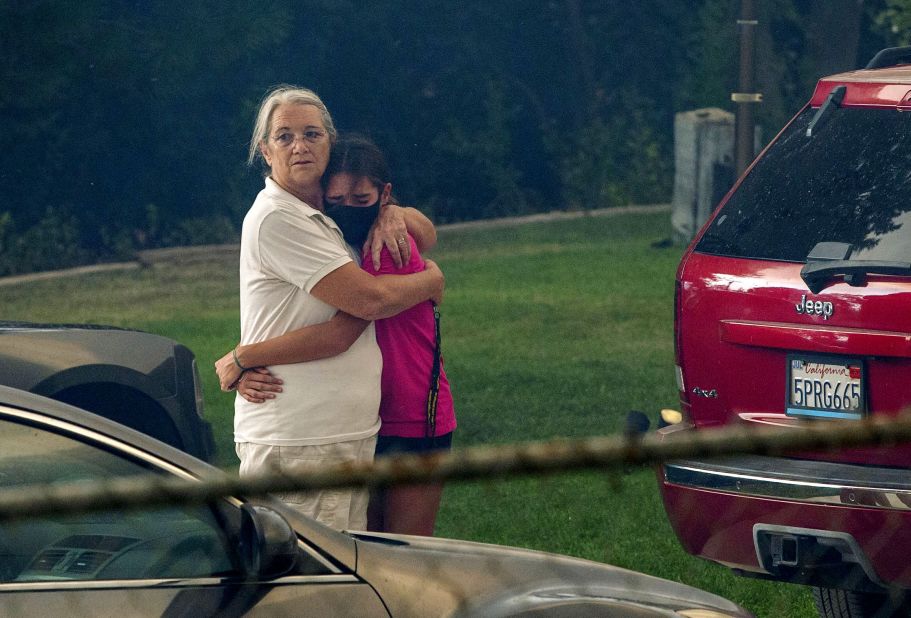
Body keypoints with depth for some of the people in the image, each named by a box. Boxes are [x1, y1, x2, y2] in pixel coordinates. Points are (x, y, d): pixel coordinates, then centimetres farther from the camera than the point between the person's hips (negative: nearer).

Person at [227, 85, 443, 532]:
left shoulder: (326, 216, 18)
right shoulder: (275, 219, -11)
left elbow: (425, 231, 32)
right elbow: (370, 298, -14)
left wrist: (391, 212, 8)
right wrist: (432, 280, 5)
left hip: (344, 434, 9)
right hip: (296, 442, -9)